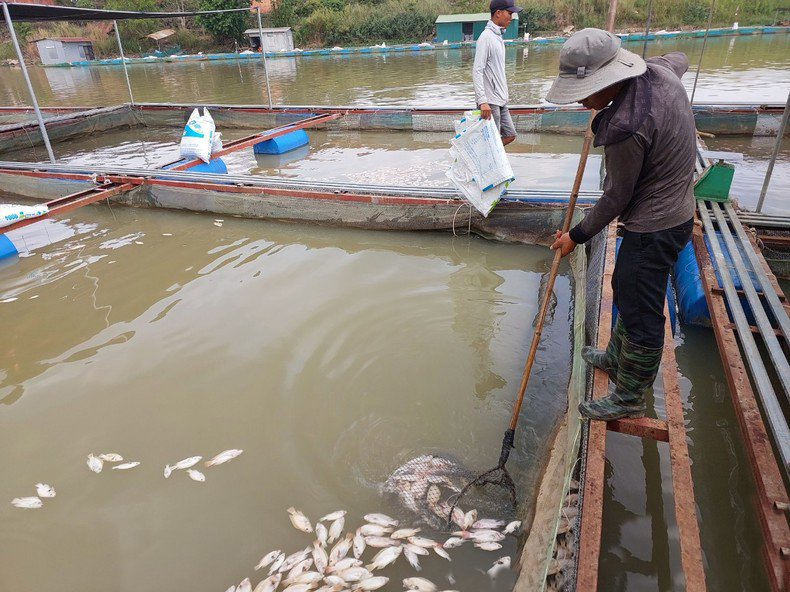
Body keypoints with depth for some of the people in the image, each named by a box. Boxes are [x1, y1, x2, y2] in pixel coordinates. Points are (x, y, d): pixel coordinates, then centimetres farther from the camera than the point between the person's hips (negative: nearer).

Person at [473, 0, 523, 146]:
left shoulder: (498, 36, 15)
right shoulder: (486, 37, -14)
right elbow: (477, 71, -21)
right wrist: (482, 101, -29)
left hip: (501, 100, 9)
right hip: (490, 101, -9)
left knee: (510, 135, 13)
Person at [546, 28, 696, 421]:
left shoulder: (626, 127, -31)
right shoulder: (657, 70, -3)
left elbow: (616, 199, -19)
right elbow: (680, 59, 24)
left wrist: (577, 235, -5)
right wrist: (621, 62, 30)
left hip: (653, 226, -10)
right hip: (675, 212, 11)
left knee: (641, 313, 2)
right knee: (627, 290, 24)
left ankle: (629, 399, 19)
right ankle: (617, 359, 43)